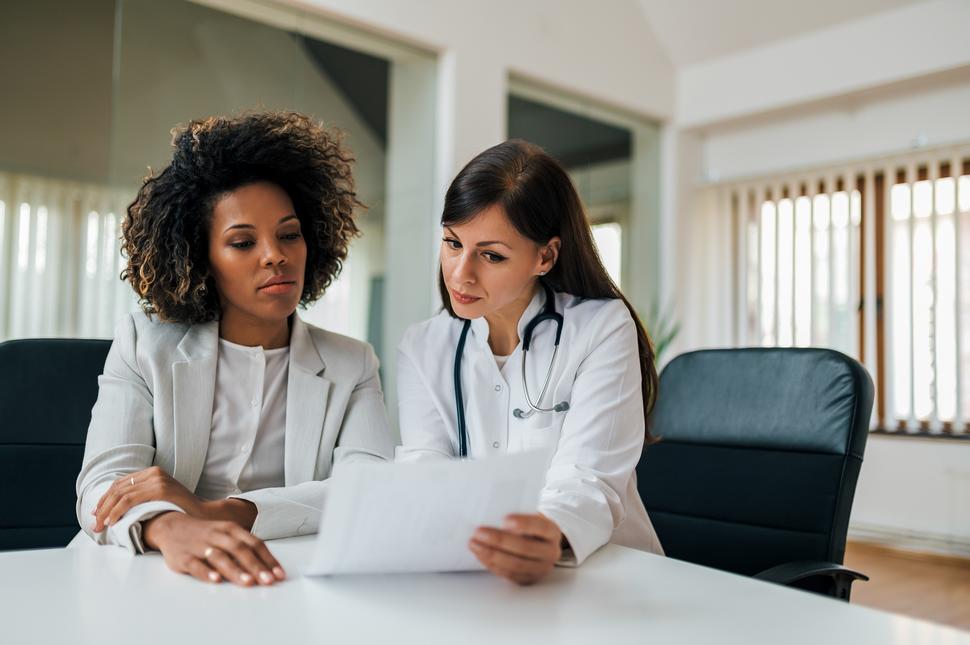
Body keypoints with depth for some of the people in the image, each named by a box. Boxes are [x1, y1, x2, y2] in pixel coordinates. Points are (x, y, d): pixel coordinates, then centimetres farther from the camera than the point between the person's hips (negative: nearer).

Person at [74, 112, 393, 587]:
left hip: (285, 584, 0)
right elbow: (103, 484, -8)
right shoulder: (143, 345, 5)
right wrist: (170, 527, -32)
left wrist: (221, 511, -24)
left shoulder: (351, 366, 6)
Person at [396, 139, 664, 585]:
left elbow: (587, 480, -17)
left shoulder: (603, 330, -6)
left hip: (607, 577, -1)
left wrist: (553, 538, -38)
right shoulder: (421, 348, 5)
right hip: (474, 575, 1)